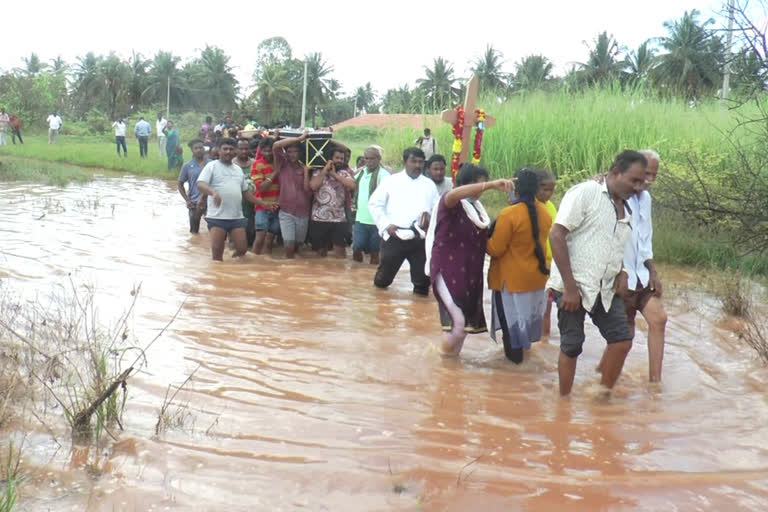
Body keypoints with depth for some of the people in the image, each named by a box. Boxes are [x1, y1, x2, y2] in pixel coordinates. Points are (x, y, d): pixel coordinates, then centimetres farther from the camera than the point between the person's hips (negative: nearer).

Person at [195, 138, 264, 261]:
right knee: (216, 250, -5)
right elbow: (200, 184, -14)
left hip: (237, 217, 5)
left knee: (242, 249, -1)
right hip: (217, 217, -5)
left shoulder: (238, 169, 19)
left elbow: (245, 192, 25)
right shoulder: (212, 166, 0)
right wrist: (213, 192, -34)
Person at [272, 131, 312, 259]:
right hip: (286, 212, -3)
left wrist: (306, 171, -9)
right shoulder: (283, 164, 0)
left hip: (303, 213, 3)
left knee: (298, 244, 15)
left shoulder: (304, 168, 6)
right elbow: (276, 146, -17)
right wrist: (299, 138, -16)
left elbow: (308, 190, -4)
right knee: (289, 245, -12)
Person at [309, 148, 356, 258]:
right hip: (320, 218, -1)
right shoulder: (319, 172, 3)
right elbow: (313, 186, -15)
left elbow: (352, 186, -11)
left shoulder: (344, 173, 8)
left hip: (339, 219, 1)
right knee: (321, 251, 9)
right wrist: (325, 170, -9)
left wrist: (335, 174, -7)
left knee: (340, 252, -1)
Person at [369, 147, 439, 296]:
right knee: (384, 279, 9)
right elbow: (374, 203, 5)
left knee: (422, 280, 0)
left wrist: (431, 219, -7)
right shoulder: (391, 181, 4)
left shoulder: (429, 184, 12)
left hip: (421, 239, 2)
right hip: (394, 236, -1)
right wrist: (386, 225, -6)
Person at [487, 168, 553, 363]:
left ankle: (514, 353, 19)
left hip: (512, 277, -6)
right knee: (526, 311, 24)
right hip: (535, 275, 7)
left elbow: (495, 249, -19)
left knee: (510, 315, 10)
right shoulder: (544, 212, -3)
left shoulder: (509, 214, -24)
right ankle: (523, 345, 39)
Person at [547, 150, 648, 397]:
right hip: (573, 286, -7)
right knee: (572, 346, -1)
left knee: (622, 339, 2)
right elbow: (556, 236, -16)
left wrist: (622, 273, 4)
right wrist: (570, 286, -19)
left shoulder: (626, 210, 14)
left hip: (605, 289, 7)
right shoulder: (586, 192, -9)